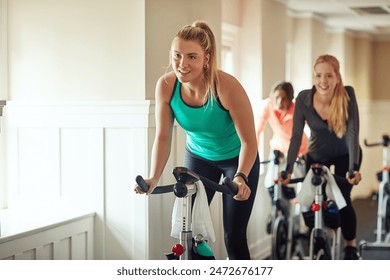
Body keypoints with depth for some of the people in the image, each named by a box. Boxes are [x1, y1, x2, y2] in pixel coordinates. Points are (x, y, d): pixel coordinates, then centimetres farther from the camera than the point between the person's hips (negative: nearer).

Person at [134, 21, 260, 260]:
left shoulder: (227, 87, -33)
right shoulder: (166, 85, -23)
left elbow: (248, 141, -26)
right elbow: (163, 137, -15)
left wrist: (241, 177, -41)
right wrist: (153, 178, -27)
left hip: (237, 160, -3)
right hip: (199, 157, 4)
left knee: (234, 238, -3)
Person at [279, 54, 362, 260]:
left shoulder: (347, 95, -27)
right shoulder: (304, 99, -24)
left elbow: (352, 132, -32)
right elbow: (296, 136, -22)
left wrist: (354, 168, -43)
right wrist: (288, 170, -30)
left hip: (345, 155, -2)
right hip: (317, 155, 2)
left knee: (342, 200, -14)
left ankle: (351, 247, 5)